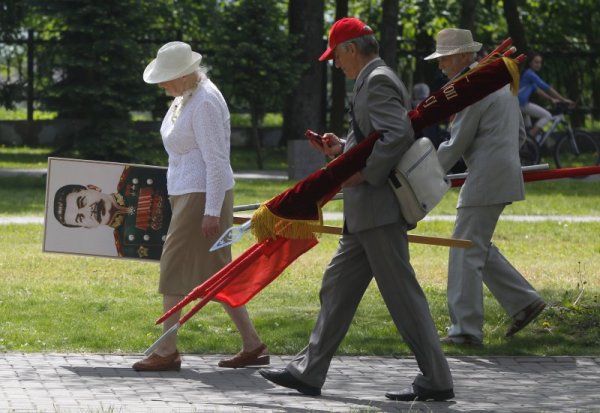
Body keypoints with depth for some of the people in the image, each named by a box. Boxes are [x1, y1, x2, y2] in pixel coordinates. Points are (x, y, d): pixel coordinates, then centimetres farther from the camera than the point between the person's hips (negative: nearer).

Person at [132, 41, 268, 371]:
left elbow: (216, 161, -21)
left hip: (203, 195, -10)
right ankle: (253, 346, 14)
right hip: (187, 193, 10)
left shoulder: (204, 103, -18)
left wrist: (211, 211, -23)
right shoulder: (184, 98, 12)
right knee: (215, 273, 11)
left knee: (175, 267, -7)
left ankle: (167, 351, -2)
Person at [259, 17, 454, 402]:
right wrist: (343, 148, 13)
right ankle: (309, 372, 17)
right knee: (338, 287, 13)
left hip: (381, 209, -11)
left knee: (402, 294, -7)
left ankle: (437, 380, -4)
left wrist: (362, 173, -21)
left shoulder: (378, 81, -14)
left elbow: (399, 135, -26)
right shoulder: (375, 80, 18)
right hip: (366, 214, 11)